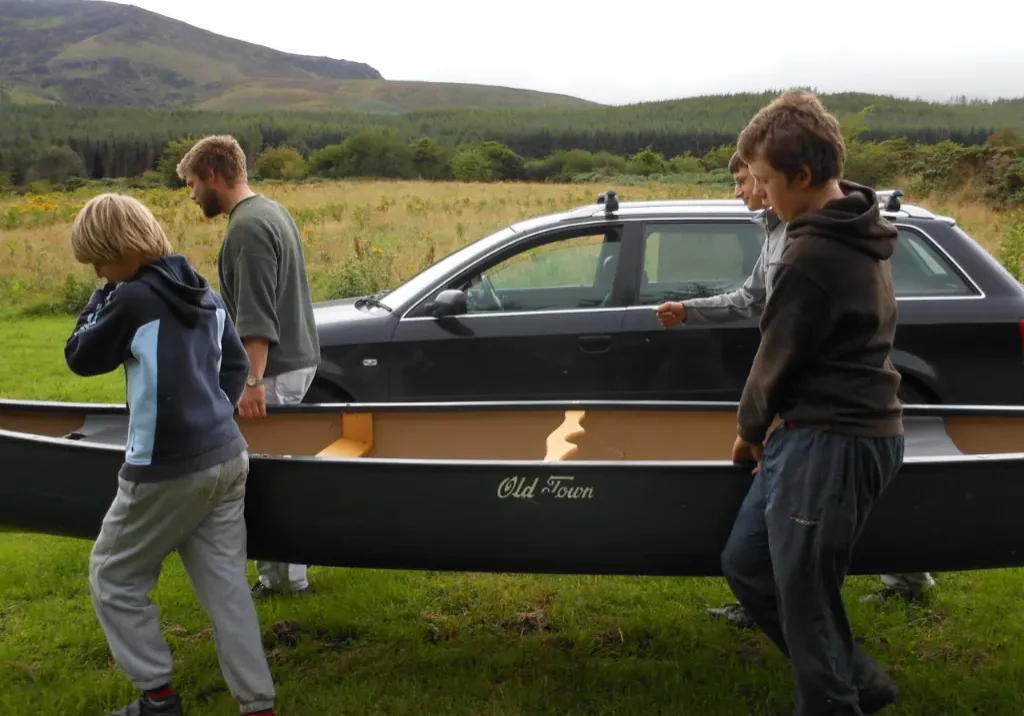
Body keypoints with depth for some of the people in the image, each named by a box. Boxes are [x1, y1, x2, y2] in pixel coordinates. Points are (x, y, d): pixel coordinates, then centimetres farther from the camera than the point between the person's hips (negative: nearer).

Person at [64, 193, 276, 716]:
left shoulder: (134, 298, -14)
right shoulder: (206, 294, 10)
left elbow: (80, 358, -2)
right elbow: (237, 365, 18)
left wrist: (103, 298, 6)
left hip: (168, 470, -7)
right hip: (226, 457, 7)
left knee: (113, 578, 13)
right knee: (226, 585, 11)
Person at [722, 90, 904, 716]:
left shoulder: (813, 254, -21)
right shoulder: (857, 230, 10)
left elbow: (779, 355, -10)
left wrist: (750, 427, 8)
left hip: (832, 443, -10)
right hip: (815, 432, 10)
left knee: (803, 595, 1)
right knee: (746, 564, 16)